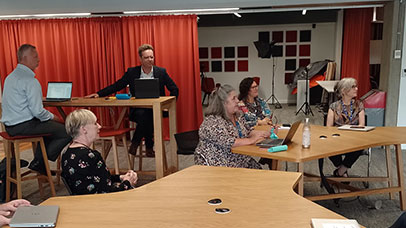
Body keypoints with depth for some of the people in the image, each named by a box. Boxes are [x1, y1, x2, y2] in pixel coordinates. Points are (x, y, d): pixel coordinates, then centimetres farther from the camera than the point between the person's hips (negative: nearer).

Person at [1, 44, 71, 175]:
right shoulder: (30, 80, -18)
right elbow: (38, 111, -22)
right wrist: (53, 117, -3)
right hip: (24, 126, -10)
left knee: (50, 125, 29)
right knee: (68, 132, -11)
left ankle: (38, 161, 21)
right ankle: (39, 163, 0)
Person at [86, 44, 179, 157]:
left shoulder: (161, 72, 5)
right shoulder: (132, 72, 5)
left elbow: (174, 89, 8)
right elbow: (116, 86, 7)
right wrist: (99, 94, -4)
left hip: (156, 109, 1)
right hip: (137, 109, 0)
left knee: (147, 115, -32)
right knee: (143, 115, -34)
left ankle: (135, 142, -6)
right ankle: (149, 147, -12)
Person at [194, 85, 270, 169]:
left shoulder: (237, 117, 9)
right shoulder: (213, 121, -17)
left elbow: (248, 131, 18)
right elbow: (227, 142, -25)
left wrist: (262, 133, -1)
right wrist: (251, 140, -20)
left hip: (241, 160, 8)